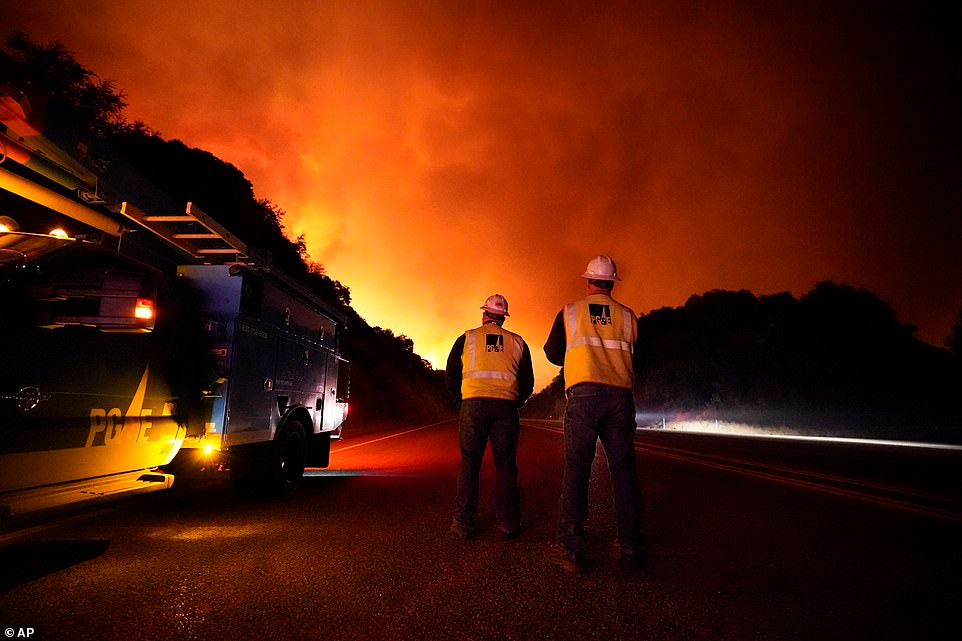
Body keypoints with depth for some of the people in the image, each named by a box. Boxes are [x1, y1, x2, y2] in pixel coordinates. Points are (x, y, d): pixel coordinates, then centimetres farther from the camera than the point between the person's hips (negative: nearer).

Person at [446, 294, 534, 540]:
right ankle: (508, 524, 9)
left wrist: (460, 401, 23)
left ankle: (464, 523, 8)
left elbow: (452, 376, 10)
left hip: (473, 405, -1)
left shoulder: (466, 338, 10)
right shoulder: (517, 342, 13)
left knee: (469, 463, 7)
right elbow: (527, 383, 13)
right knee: (505, 465, 7)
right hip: (506, 408, 1)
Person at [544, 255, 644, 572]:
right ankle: (630, 546, 14)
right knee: (623, 468, 8)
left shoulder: (569, 311, 9)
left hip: (583, 394, -2)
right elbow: (636, 358, 19)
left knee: (576, 467, -1)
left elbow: (552, 353, 14)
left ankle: (570, 548, -3)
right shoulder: (628, 315, 12)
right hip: (620, 396, 2)